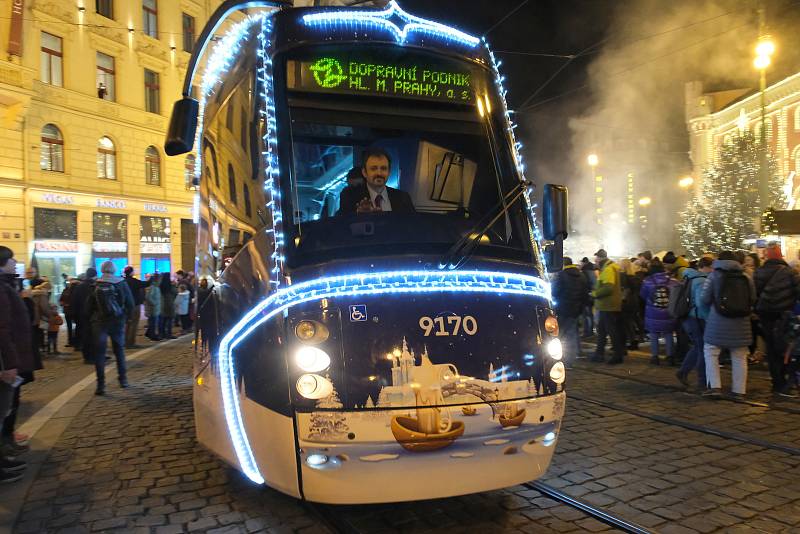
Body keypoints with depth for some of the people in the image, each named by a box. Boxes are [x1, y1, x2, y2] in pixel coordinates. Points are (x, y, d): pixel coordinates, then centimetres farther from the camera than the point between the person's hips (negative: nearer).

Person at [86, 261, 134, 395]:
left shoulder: (95, 286, -6)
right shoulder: (122, 284, -4)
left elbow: (88, 306, -3)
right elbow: (130, 304, -2)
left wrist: (93, 318, 12)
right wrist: (125, 316, 12)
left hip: (99, 322, -1)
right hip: (118, 322, 1)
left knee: (99, 353, 2)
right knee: (119, 350, 17)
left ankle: (101, 385, -5)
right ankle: (123, 379, 22)